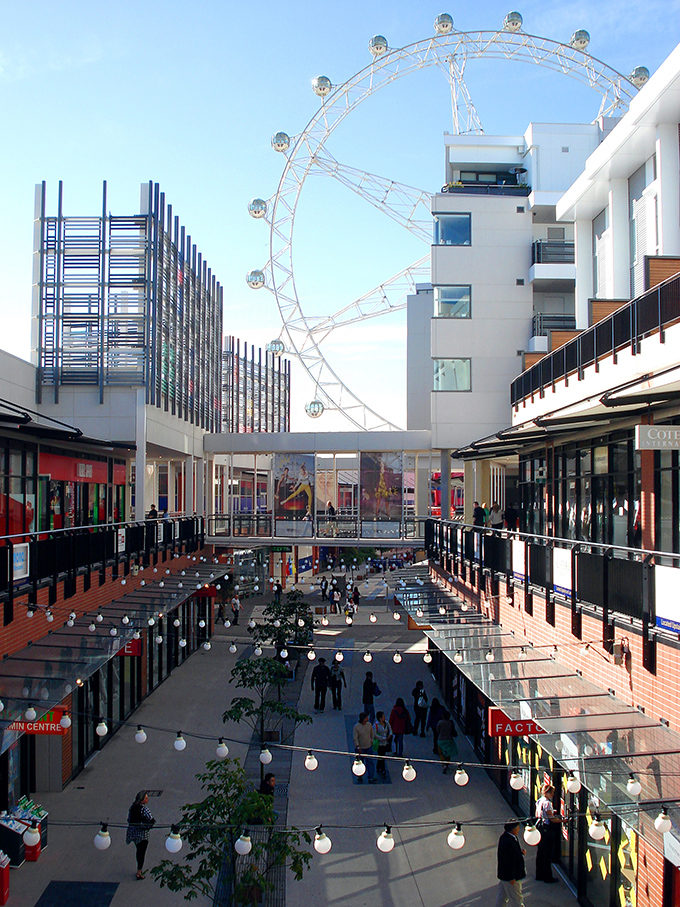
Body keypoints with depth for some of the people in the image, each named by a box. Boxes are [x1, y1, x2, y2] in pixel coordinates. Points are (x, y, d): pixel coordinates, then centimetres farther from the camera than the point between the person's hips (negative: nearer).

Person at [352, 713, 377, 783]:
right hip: (360, 748, -3)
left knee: (370, 762, 1)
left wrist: (371, 742, 9)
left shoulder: (369, 724, -3)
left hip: (369, 747, 3)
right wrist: (358, 747, -20)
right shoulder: (356, 727, -16)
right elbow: (355, 738, -15)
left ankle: (371, 778, 7)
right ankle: (360, 777, 29)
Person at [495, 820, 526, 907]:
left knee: (502, 897, 21)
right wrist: (512, 878, -21)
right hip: (509, 876, -10)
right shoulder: (508, 842, -31)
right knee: (517, 899, 8)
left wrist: (521, 850, -3)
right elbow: (509, 861, -27)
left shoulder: (505, 837, 0)